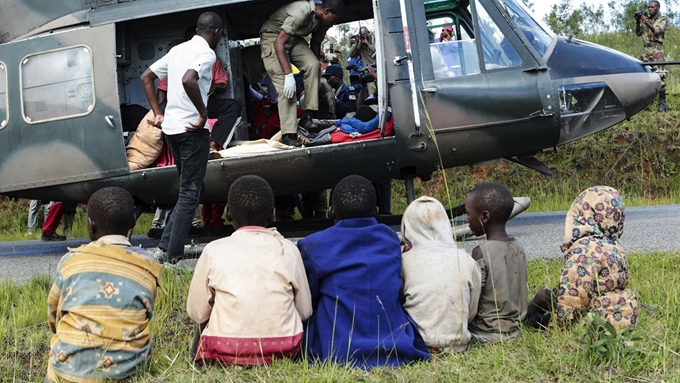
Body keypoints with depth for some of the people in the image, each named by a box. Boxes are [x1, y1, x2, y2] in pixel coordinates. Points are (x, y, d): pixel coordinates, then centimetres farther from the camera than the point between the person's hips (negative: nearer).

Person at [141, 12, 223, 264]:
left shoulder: (178, 50, 15)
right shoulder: (206, 54, -10)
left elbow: (147, 77, 19)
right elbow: (188, 80, -30)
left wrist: (157, 113, 16)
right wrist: (203, 114, -19)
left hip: (171, 127, 8)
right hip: (192, 129, -8)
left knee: (192, 189, 18)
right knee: (190, 193, -2)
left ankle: (165, 247, 10)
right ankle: (173, 254, -5)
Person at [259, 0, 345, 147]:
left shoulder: (322, 19, -7)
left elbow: (316, 45, 7)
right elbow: (279, 42, -35)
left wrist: (315, 77, 7)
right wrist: (288, 75, -39)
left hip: (294, 39, 7)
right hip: (273, 37, -7)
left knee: (313, 65, -18)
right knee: (285, 86, -19)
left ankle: (308, 116, -16)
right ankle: (288, 134, -21)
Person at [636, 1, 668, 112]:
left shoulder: (663, 20, 3)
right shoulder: (646, 20, 18)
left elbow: (657, 30, -14)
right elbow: (638, 33, 12)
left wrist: (646, 21, -24)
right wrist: (638, 22, -4)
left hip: (657, 50, -6)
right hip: (645, 50, 6)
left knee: (660, 76, -12)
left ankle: (662, 101, -13)